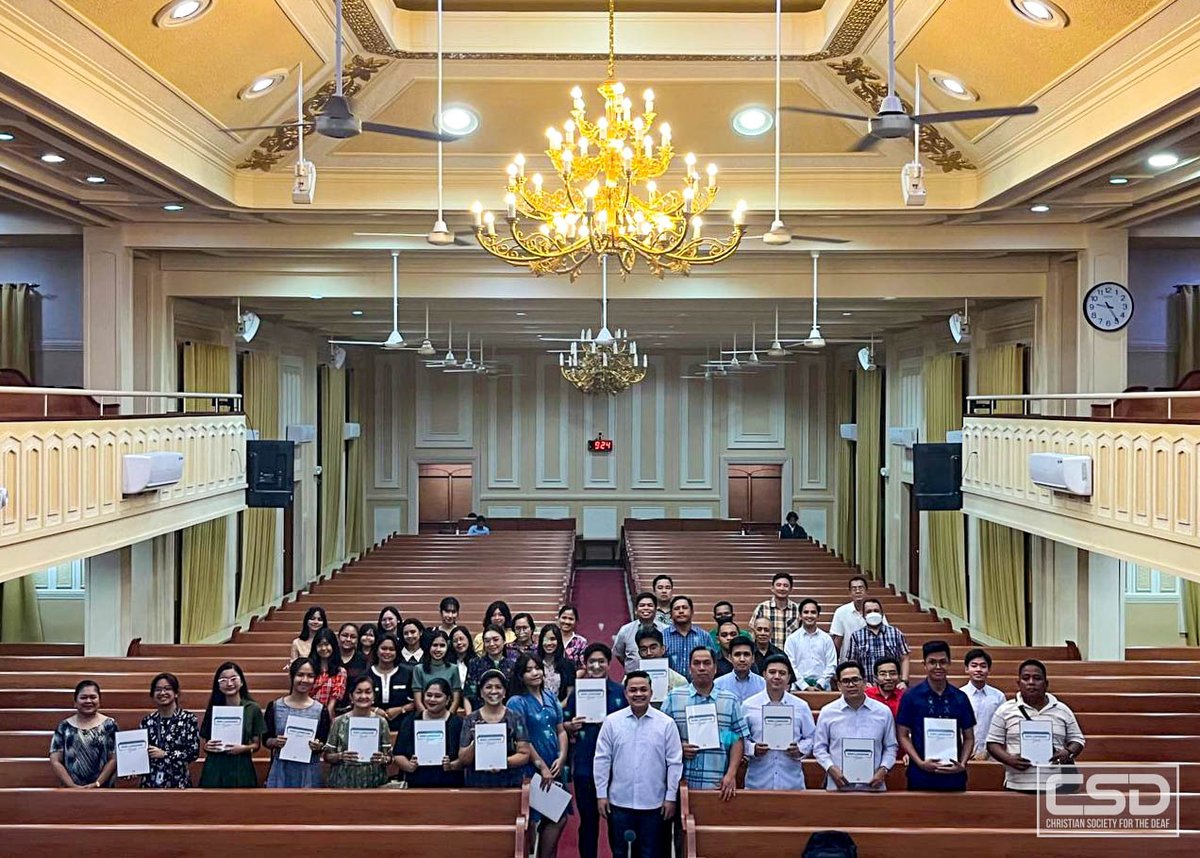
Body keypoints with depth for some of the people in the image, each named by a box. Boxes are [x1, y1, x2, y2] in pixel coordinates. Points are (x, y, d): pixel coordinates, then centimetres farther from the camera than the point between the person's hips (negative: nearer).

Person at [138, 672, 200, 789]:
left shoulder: (188, 719, -5)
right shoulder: (147, 720, 7)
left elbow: (194, 752, -10)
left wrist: (164, 754, -13)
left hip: (177, 781, -3)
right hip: (150, 781, 3)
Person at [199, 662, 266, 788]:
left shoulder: (253, 709, -1)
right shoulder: (212, 709, 4)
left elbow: (257, 744, 3)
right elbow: (206, 741, 11)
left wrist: (245, 748, -16)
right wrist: (207, 747, -10)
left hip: (241, 769, -1)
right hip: (215, 769, 1)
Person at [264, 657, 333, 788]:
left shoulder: (321, 710, -1)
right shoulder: (274, 707, 1)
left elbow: (325, 744, 4)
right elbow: (266, 739, 6)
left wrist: (319, 746, -17)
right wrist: (275, 742, -15)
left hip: (309, 773, 0)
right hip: (280, 770, 0)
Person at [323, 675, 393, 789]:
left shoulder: (381, 722, 1)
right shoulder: (339, 722, -1)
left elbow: (389, 756, 4)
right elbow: (327, 756, 2)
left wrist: (382, 759, -16)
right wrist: (340, 756, -16)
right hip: (343, 783, 0)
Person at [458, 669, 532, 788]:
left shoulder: (516, 718, 2)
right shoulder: (470, 720, 5)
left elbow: (525, 754, -1)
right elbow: (463, 760, 2)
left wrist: (504, 762, -18)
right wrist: (474, 744, -16)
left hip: (510, 785, -1)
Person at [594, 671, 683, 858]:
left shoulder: (666, 723, -5)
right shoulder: (611, 721, -2)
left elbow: (674, 763, -1)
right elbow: (602, 759, 1)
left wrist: (671, 797, -2)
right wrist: (601, 794, -1)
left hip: (654, 803, -1)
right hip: (619, 801, 1)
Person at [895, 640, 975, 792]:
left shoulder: (960, 698, 5)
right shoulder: (911, 696, -2)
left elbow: (969, 737, 10)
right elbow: (902, 735, -1)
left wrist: (962, 764, -5)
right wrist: (920, 763, -13)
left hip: (953, 776, 2)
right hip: (921, 776, -2)